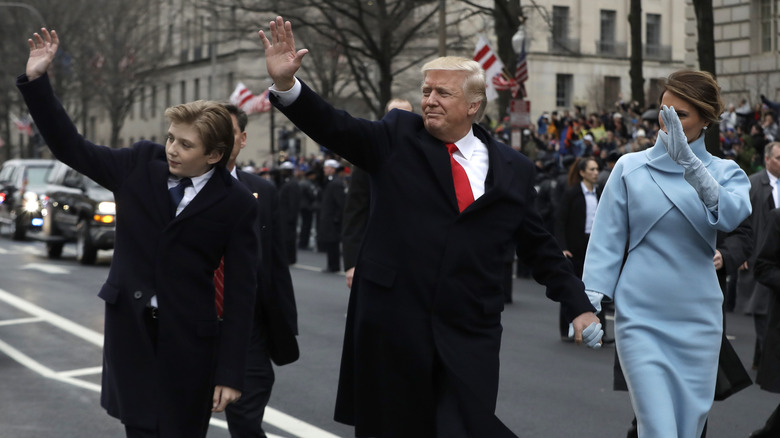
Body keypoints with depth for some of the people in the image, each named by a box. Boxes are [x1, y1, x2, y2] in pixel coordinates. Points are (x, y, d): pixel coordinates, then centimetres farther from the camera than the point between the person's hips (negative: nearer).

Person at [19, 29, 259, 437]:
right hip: (129, 328, 3)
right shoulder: (141, 164, 1)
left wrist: (230, 373, -11)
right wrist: (35, 80, -5)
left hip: (188, 342, -3)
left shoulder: (236, 204, -8)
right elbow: (71, 148, 5)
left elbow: (239, 292, -8)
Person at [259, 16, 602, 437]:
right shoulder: (398, 137, 4)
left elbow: (539, 247, 14)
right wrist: (287, 84, -25)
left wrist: (579, 306, 11)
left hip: (469, 337, 0)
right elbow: (335, 127, -9)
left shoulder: (513, 169, 7)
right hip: (391, 322, 0)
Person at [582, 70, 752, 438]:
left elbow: (731, 214, -17)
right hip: (640, 319, -2)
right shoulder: (631, 168, 3)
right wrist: (590, 303, -9)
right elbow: (607, 241, 1)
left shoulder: (724, 172, 5)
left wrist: (689, 163, -30)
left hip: (697, 321, 2)